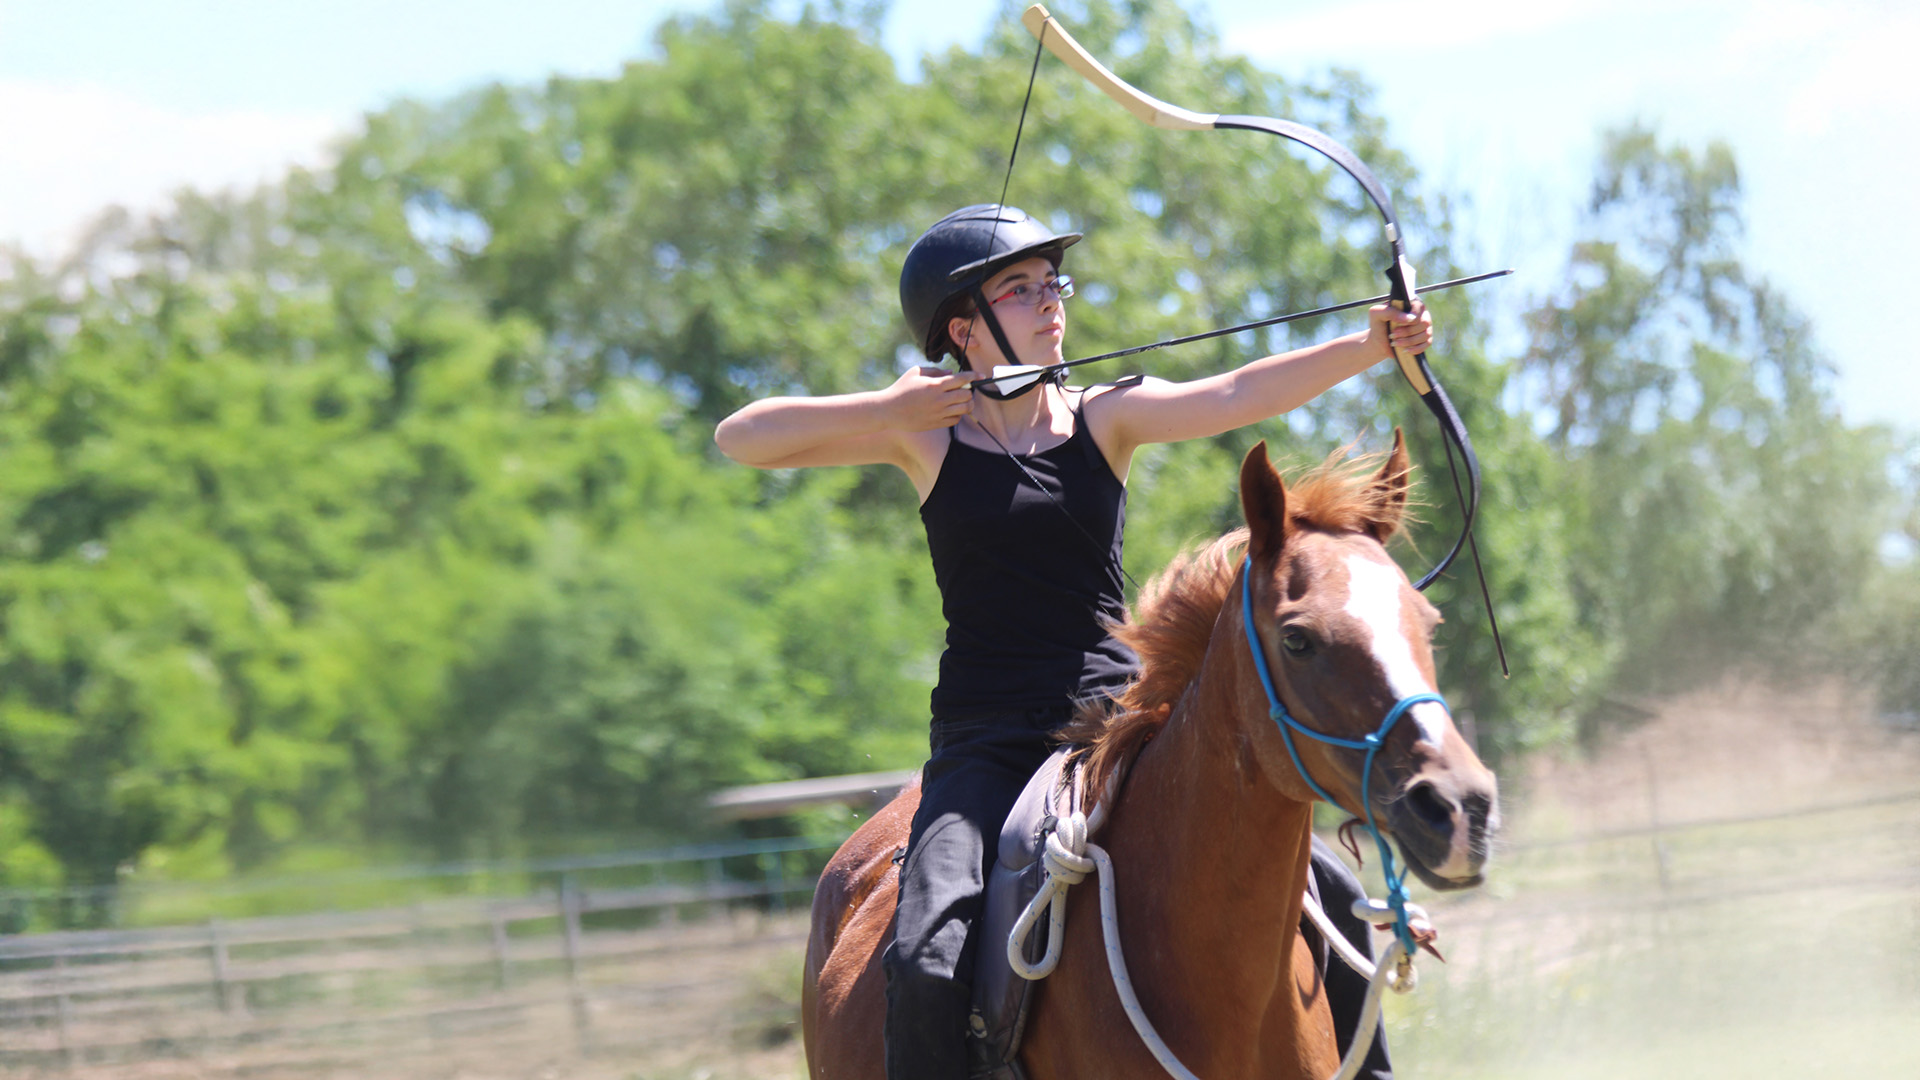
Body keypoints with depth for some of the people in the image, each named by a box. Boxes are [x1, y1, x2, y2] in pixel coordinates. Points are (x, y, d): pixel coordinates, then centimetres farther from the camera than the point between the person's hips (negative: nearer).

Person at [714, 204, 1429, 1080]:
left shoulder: (1106, 418, 5)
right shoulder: (926, 434, 3)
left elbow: (1236, 397, -12)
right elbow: (741, 439, 1)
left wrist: (1369, 347, -27)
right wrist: (894, 410, -8)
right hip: (987, 741, -2)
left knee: (1327, 896, -5)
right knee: (927, 960, -26)